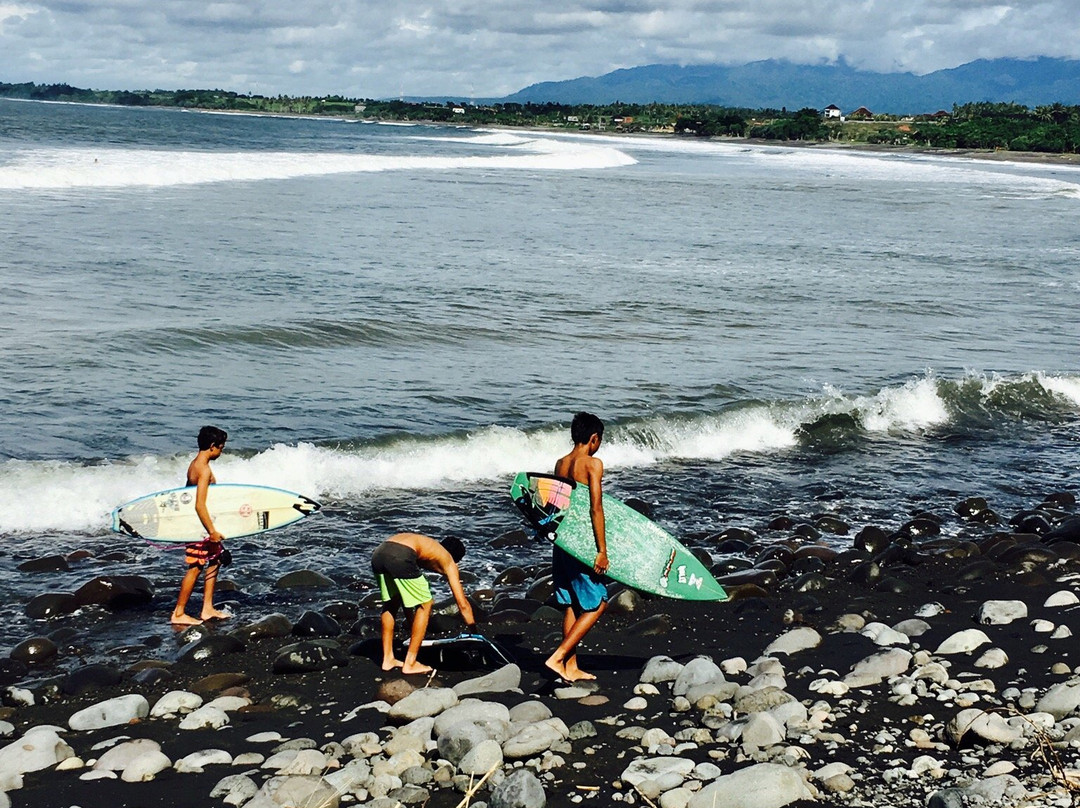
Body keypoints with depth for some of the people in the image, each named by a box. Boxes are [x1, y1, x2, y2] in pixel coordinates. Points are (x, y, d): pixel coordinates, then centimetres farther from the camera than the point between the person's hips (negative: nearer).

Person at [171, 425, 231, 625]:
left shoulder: (194, 465, 8)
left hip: (196, 524, 10)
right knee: (195, 568, -3)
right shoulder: (204, 470, -21)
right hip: (200, 526, -10)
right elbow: (200, 505, -26)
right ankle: (179, 614, 4)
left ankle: (207, 609, 18)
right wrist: (212, 531, -23)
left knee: (215, 560, 15)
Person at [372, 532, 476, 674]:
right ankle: (410, 664, 15)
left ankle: (387, 659, 32)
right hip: (400, 558, -7)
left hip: (378, 553, 7)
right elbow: (462, 604, 16)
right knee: (425, 605, 13)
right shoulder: (448, 562, 22)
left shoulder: (426, 545, 40)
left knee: (391, 604, 28)